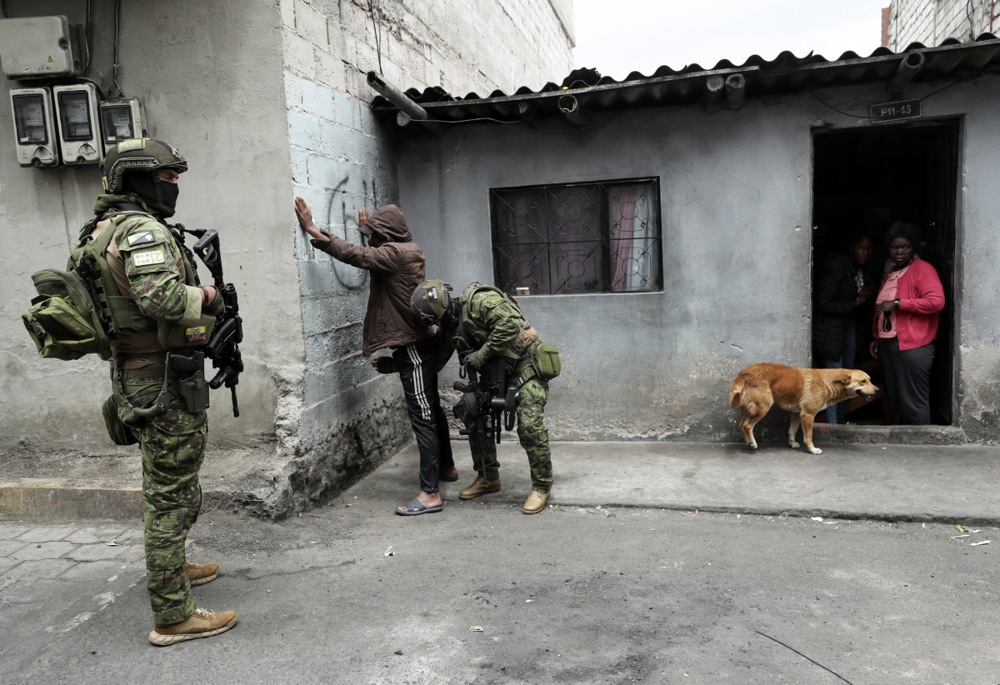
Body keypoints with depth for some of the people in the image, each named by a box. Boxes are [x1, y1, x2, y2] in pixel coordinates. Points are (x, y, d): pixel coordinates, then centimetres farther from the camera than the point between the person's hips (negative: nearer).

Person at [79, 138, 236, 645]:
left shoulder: (106, 229, 16)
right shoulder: (142, 229, -17)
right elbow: (161, 296, -32)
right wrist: (206, 298, -15)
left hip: (137, 376, 11)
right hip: (164, 380, -11)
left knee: (162, 485, 25)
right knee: (173, 493, -4)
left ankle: (171, 568, 43)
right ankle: (173, 616, 5)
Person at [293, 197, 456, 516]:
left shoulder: (397, 252, -17)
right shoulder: (406, 250, 11)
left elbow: (355, 255, -25)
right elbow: (373, 253, 32)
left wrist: (312, 230, -23)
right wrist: (367, 231, 29)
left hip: (413, 346, -10)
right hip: (418, 343, 10)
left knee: (422, 416, -9)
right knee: (431, 409, 20)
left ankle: (430, 493, -5)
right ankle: (446, 467, 35)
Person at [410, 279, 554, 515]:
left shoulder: (479, 301, -23)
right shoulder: (448, 327, 3)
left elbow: (510, 323, -34)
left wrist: (481, 354, -28)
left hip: (525, 362, -9)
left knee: (530, 426, -14)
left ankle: (542, 486, 2)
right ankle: (488, 478, 23)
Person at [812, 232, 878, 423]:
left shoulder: (867, 271, 4)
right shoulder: (836, 268, -19)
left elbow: (866, 302, 16)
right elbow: (823, 303, -20)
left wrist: (867, 296, -6)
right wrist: (854, 303, -22)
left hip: (851, 326, 8)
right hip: (832, 329, -8)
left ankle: (841, 419, 28)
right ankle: (832, 425, -1)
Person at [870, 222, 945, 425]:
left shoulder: (922, 269, -7)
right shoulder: (891, 273, 19)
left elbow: (937, 301, -20)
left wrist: (898, 303, -20)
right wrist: (876, 337, 21)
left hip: (913, 346, -9)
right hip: (888, 344, 9)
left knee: (914, 402, -6)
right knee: (896, 399, 14)